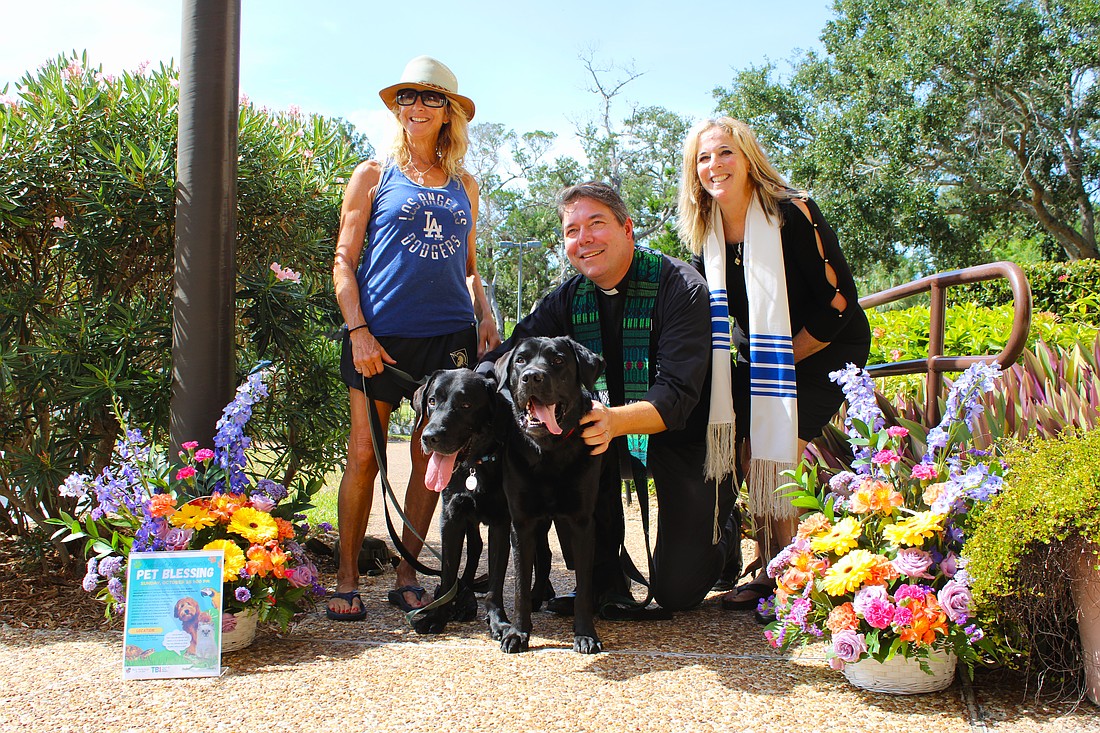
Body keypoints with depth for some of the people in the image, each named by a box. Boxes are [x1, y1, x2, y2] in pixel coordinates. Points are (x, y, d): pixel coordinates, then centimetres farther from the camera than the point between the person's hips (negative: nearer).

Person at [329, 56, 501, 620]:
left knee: (432, 456, 4)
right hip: (380, 333, -3)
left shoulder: (463, 186, 17)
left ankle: (406, 576, 16)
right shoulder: (373, 176, 8)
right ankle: (347, 580, 10)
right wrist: (358, 330, -8)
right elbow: (344, 261, 4)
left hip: (448, 335, 3)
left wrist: (484, 316, 5)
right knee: (364, 454, -3)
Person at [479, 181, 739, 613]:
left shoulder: (681, 287, -21)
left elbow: (677, 396, -31)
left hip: (687, 435, -4)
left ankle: (720, 534, 28)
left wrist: (616, 419, -50)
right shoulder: (568, 299, -3)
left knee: (677, 592, -8)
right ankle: (603, 580, -11)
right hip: (613, 429, 5)